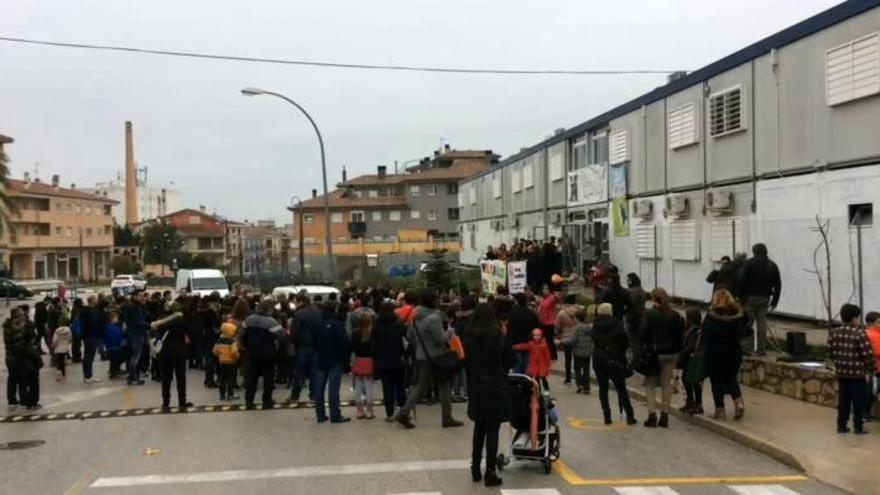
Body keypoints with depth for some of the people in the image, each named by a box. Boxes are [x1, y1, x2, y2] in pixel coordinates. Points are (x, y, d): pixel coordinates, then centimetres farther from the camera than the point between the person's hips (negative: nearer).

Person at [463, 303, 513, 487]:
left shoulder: (469, 338, -2)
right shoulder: (498, 338, -12)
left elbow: (467, 363, 1)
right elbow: (511, 360, -2)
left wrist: (471, 386, 8)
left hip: (476, 389, 4)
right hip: (495, 388, -4)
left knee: (479, 428, 17)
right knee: (492, 430, 1)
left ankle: (475, 469, 22)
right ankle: (490, 474, 2)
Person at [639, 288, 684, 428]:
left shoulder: (649, 314, -11)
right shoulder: (674, 315, 0)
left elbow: (642, 334, -11)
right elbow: (680, 335, 3)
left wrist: (645, 347, 6)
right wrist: (677, 350, 12)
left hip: (654, 353, -3)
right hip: (671, 353, 3)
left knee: (650, 384, 8)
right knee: (667, 384, 11)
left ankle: (652, 414, -3)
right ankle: (664, 416, 11)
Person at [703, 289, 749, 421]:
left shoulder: (711, 315, -9)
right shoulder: (738, 315, 0)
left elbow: (705, 334, -11)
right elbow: (743, 332, -2)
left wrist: (704, 349, 1)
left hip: (714, 352, -3)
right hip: (734, 351, 4)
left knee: (716, 380, 6)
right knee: (731, 377, 20)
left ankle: (720, 411, 8)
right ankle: (738, 401, 1)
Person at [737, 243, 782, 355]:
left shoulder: (750, 263, -3)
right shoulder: (772, 266, 13)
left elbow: (742, 281, -12)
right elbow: (778, 285, 13)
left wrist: (739, 296, -8)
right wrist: (774, 301, 16)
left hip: (750, 296, -5)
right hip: (764, 298, 5)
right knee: (761, 322, 6)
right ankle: (761, 349, 6)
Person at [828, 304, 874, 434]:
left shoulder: (834, 332, 3)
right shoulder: (859, 333, -16)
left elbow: (830, 352, 8)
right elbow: (868, 354, -15)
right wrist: (871, 369, 0)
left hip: (841, 372, 6)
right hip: (857, 373, -5)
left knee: (843, 399, 13)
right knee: (858, 401, 7)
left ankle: (841, 425, 17)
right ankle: (858, 427, 13)